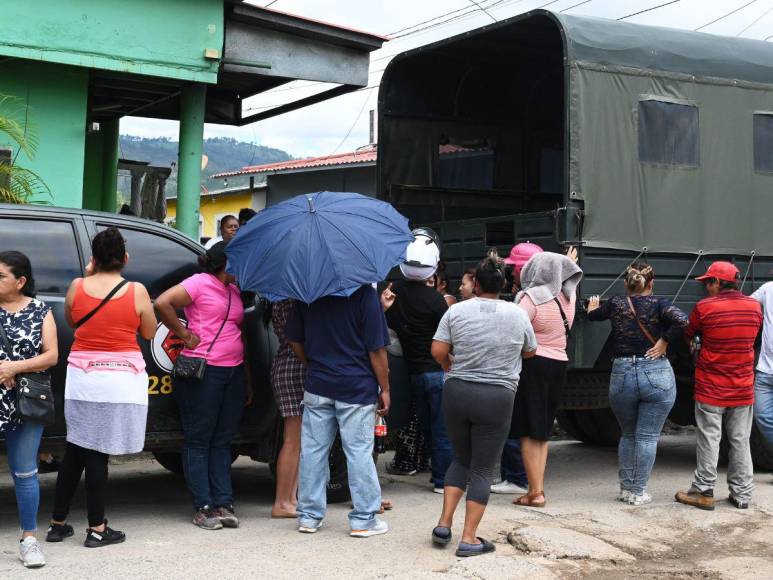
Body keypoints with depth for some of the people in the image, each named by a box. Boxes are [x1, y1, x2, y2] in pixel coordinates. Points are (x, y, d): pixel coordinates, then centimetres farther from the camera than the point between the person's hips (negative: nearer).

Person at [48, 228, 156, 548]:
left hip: (82, 375, 3)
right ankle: (97, 529, 7)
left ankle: (58, 523, 20)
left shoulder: (77, 287, -2)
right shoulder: (137, 291, -8)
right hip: (122, 379, -3)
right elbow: (149, 332, 4)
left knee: (75, 449, 14)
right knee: (97, 453, 2)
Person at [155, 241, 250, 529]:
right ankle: (203, 507, 5)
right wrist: (184, 334, -12)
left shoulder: (234, 290, 17)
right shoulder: (200, 283, -6)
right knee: (199, 441, 1)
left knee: (222, 442, 9)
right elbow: (163, 303, -18)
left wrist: (246, 381, 18)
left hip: (233, 371, 7)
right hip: (203, 371, -7)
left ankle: (224, 504, 13)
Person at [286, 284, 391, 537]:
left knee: (313, 450, 10)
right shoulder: (365, 293, -11)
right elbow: (376, 348, -10)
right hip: (358, 388, -3)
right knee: (359, 452, 3)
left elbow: (295, 340, 8)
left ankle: (309, 516, 15)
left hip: (317, 386, 4)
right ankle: (363, 520, 8)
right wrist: (384, 389, -2)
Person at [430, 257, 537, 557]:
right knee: (483, 469, 5)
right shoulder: (518, 314, -1)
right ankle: (469, 538, 3)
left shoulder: (456, 311, -2)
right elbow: (530, 352, 13)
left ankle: (444, 523, 13)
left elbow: (437, 351, -5)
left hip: (456, 393, 2)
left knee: (460, 458, 21)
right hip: (497, 397, -2)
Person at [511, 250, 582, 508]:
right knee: (542, 431, 14)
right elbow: (570, 279, 34)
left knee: (529, 431, -2)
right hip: (559, 365, 7)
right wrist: (569, 264, 53)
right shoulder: (568, 296, 9)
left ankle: (535, 492, -4)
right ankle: (539, 488, 14)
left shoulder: (532, 298, -12)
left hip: (533, 364, -7)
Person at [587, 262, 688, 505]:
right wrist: (664, 341, -8)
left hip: (622, 376, 2)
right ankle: (637, 492, 7)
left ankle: (625, 488, 21)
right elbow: (682, 320, -20)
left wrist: (593, 307, 46)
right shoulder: (658, 304, -2)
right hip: (657, 376, -2)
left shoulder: (615, 304, 5)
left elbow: (593, 315, 24)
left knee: (628, 435, 19)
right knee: (647, 437, 5)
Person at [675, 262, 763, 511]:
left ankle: (704, 492, 9)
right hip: (743, 389, 3)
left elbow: (687, 335, 0)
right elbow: (752, 337, 11)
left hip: (711, 389, -3)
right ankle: (742, 494, 16)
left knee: (709, 440, 4)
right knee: (740, 441, 11)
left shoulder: (704, 307, -13)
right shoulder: (754, 306, -3)